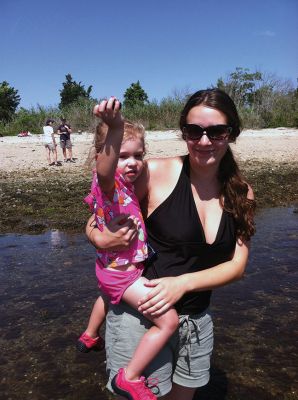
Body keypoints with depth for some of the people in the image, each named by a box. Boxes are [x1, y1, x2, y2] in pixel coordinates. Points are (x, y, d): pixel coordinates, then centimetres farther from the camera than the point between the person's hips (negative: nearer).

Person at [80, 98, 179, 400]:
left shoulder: (124, 184, 0)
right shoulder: (108, 182, -27)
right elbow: (105, 168, -53)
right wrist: (115, 129, -71)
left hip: (114, 267, 10)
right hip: (121, 271, -10)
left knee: (109, 295, 38)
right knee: (168, 320, -14)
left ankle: (89, 337, 65)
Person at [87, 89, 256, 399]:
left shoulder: (241, 193, -2)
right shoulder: (155, 173, -16)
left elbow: (237, 265, -3)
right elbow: (94, 225, -6)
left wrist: (183, 283, -18)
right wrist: (101, 239, -28)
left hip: (196, 320, 5)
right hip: (139, 315, -4)